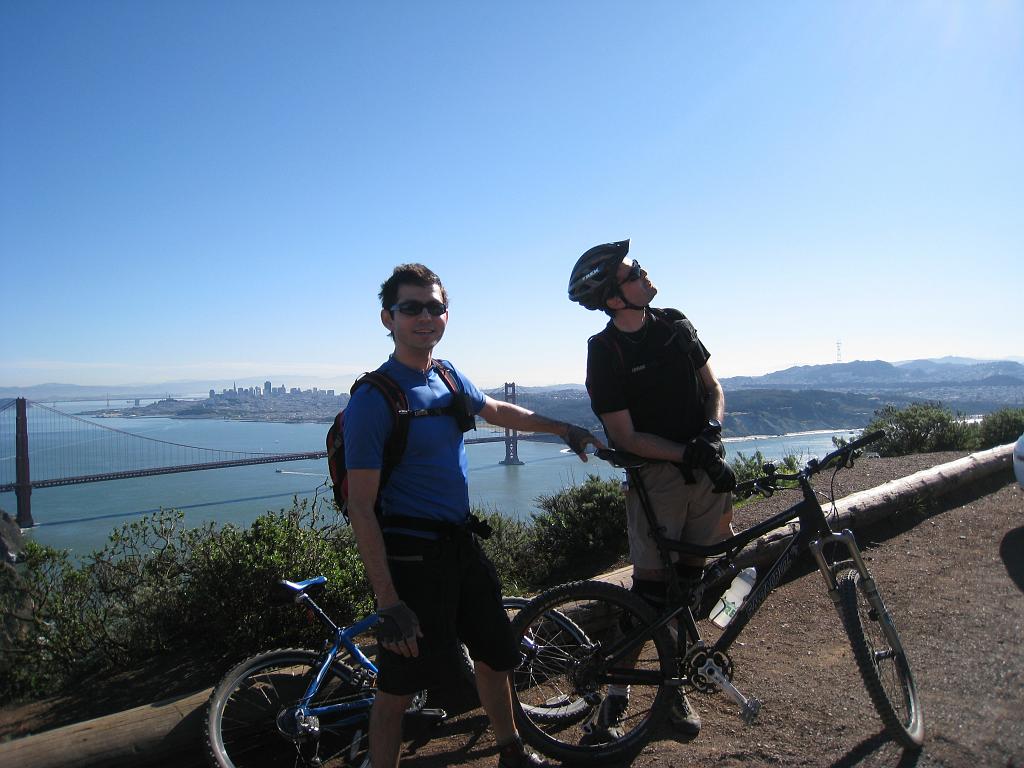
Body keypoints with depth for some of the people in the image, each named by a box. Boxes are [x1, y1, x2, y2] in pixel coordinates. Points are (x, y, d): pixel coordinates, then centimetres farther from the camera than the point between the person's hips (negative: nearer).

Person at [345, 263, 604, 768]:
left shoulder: (448, 376, 4)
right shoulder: (372, 400, -18)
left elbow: (498, 411, 25)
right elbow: (360, 507, -19)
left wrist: (562, 428, 32)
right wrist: (388, 602, -22)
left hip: (462, 543, 8)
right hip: (411, 553, -8)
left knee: (495, 653, 21)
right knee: (400, 684, 5)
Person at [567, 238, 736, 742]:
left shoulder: (677, 325, 5)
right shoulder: (605, 354, -12)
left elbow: (713, 387, 11)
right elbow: (626, 438, -13)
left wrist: (711, 431, -8)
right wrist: (687, 454, -20)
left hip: (708, 467, 5)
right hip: (656, 476, -5)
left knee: (690, 579, 11)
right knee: (650, 586, -1)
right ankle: (616, 691, 15)